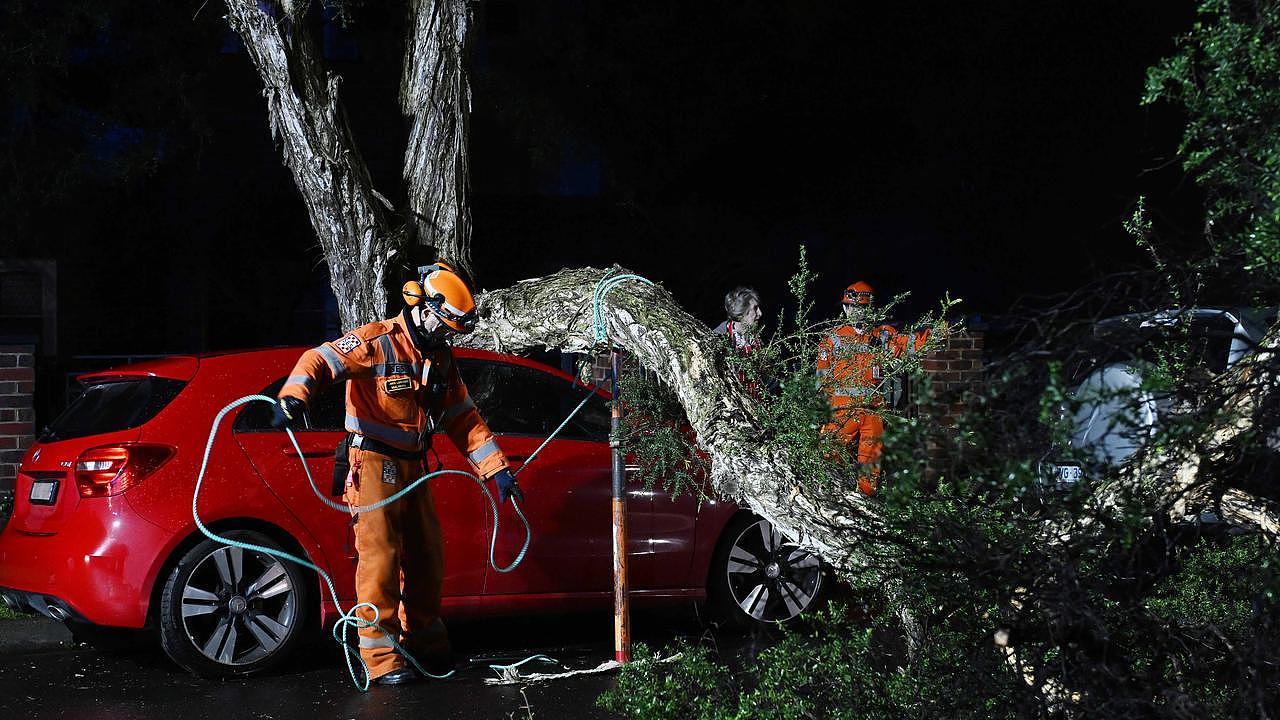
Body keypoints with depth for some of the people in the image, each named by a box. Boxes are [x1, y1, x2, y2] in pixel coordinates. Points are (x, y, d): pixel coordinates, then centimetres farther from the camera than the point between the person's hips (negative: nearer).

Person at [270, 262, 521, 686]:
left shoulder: (440, 360, 12)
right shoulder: (378, 342, -11)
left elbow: (464, 420, 14)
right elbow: (320, 360, -22)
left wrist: (497, 470, 8)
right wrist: (294, 397, -43)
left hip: (412, 468, 8)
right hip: (374, 464, -8)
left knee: (427, 556, 12)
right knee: (380, 557, -11)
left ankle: (424, 642, 27)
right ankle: (380, 658, -7)